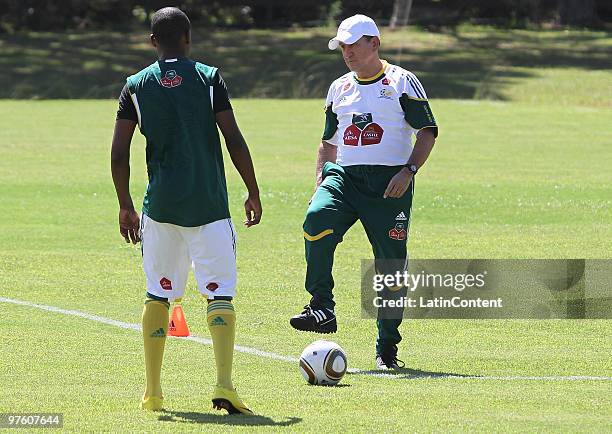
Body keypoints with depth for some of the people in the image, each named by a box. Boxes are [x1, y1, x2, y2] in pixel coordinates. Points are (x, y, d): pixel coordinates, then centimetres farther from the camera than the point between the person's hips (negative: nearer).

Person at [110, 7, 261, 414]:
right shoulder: (209, 78, -2)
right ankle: (224, 384, -20)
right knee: (220, 295, -3)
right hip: (209, 205, -2)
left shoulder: (136, 86, 4)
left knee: (157, 295, 14)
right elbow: (235, 140, -6)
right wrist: (253, 193, 4)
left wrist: (125, 206, 11)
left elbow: (119, 154, 2)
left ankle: (153, 392, 16)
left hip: (160, 206, 2)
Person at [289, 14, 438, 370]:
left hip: (389, 182, -3)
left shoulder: (402, 82, 2)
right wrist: (321, 176, 11)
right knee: (317, 217, -29)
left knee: (391, 265, -3)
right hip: (344, 177, 3)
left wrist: (408, 171, -15)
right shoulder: (339, 89, 18)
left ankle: (388, 348, 9)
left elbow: (428, 131, -1)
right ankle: (322, 309, -26)